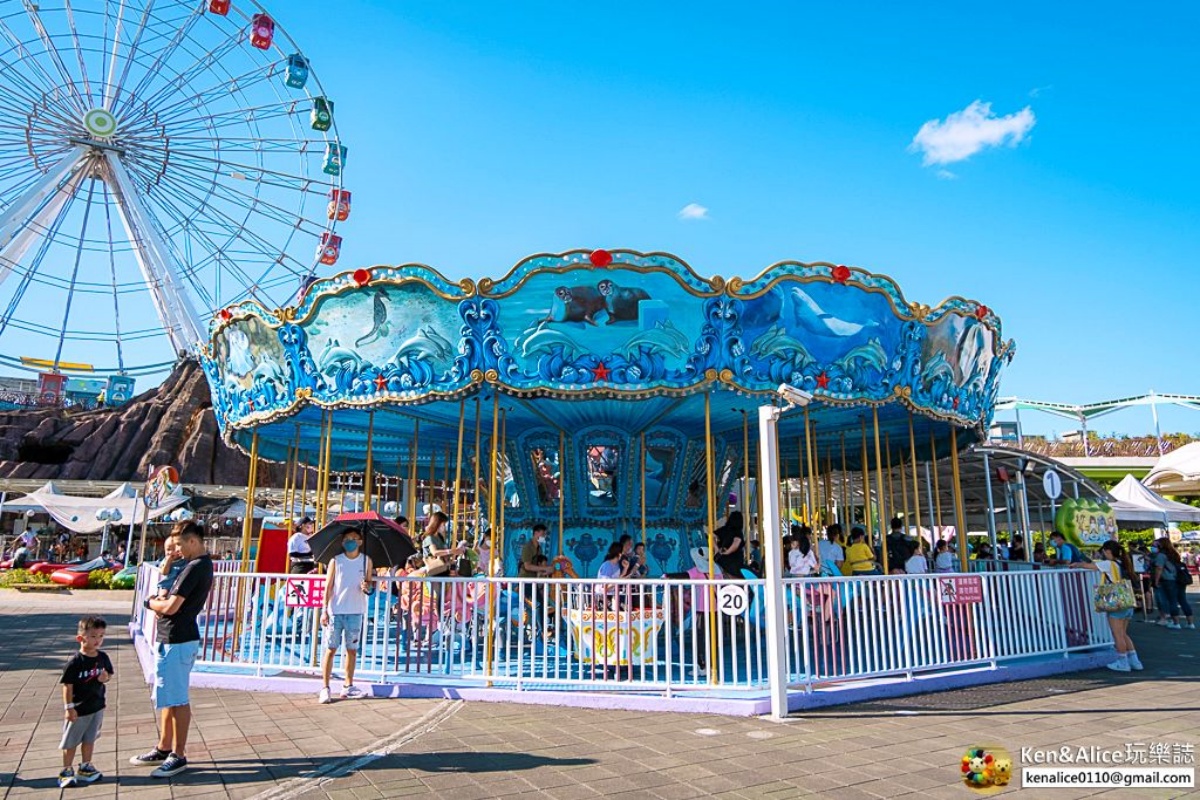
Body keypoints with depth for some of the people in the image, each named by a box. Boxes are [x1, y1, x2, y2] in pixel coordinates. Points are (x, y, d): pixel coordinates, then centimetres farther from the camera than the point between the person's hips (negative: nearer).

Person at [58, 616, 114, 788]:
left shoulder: (103, 657, -4)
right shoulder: (75, 662, -20)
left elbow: (109, 673, 9)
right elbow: (67, 685, -16)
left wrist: (106, 678, -15)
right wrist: (69, 707, -17)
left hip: (97, 706, 5)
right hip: (78, 709, -5)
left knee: (89, 739, 17)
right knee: (71, 741, 11)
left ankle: (85, 768, 31)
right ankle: (66, 771, 25)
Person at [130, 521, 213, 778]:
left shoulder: (195, 568, -20)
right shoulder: (204, 564, 12)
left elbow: (171, 607, -22)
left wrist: (151, 602, -2)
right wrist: (162, 601, 0)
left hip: (177, 640, -11)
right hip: (172, 638, 11)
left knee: (177, 699, -1)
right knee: (168, 696, 19)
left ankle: (178, 756, 8)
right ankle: (164, 748, 31)